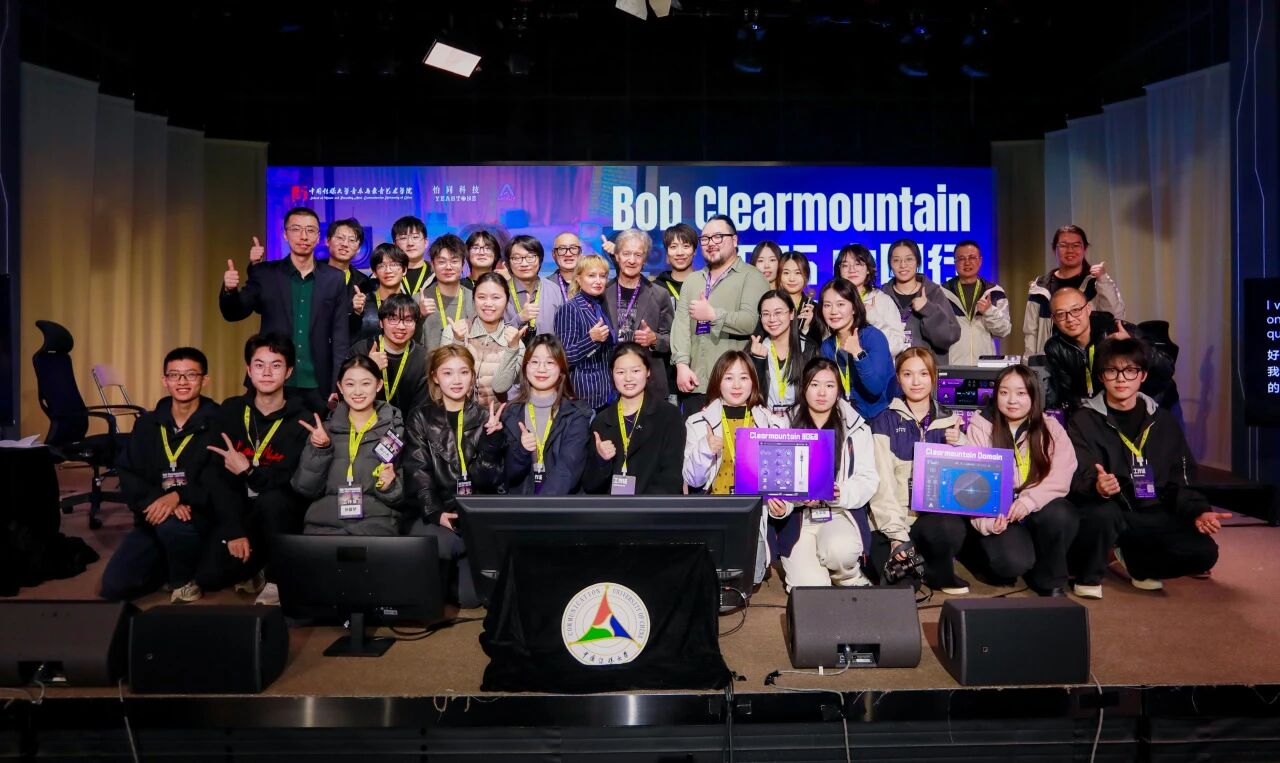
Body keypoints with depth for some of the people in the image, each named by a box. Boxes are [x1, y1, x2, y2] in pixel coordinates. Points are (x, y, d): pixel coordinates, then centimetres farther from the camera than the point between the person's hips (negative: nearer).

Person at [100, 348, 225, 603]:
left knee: (172, 525, -38)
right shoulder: (147, 424, 7)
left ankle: (185, 581, -6)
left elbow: (221, 484, -16)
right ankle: (169, 566, 21)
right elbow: (128, 476, -1)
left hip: (200, 515, -5)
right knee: (113, 586, -9)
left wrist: (178, 497, -31)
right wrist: (157, 501, -20)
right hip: (153, 517, 5)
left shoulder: (218, 423, -8)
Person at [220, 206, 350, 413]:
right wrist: (229, 290, -18)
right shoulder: (265, 274, 4)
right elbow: (234, 313, 4)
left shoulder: (334, 279, 3)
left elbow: (341, 338, 2)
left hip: (317, 389, 0)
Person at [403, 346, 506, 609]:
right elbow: (417, 473, -4)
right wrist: (435, 513, -19)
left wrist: (492, 438, -16)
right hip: (429, 514, 0)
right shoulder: (421, 418, 7)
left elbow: (489, 478, -1)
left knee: (471, 597, -18)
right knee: (443, 544, -33)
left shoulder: (485, 417, 9)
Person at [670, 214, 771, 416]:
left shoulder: (752, 277, 1)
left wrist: (712, 314, -11)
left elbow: (751, 321, -14)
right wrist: (682, 365, -7)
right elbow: (681, 323, 6)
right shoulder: (691, 280, 19)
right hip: (695, 383, 5)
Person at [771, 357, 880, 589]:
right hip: (796, 516, 0)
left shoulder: (857, 428, 7)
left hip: (841, 513, 0)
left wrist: (841, 494, -20)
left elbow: (868, 479, 0)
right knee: (810, 587, -21)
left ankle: (851, 578, 1)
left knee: (841, 549, -35)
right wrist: (778, 506, -20)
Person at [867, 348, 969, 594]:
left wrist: (958, 444, -10)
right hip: (893, 519, -2)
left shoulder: (948, 421, 11)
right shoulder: (886, 419, -1)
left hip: (935, 516, 3)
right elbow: (882, 483, -8)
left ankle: (939, 573, -1)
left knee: (952, 529, -33)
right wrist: (896, 534, -16)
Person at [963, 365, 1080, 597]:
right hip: (996, 513, -2)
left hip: (1038, 509, 3)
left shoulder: (1050, 428, 4)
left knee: (1061, 514, -32)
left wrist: (1029, 500, -27)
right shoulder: (980, 428, -1)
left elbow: (1060, 476, -10)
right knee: (1014, 561, -30)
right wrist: (987, 521, -26)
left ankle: (1050, 581, -6)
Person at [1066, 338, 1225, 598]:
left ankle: (1133, 563, 12)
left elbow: (1179, 481, 10)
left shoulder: (1162, 421, 9)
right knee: (1102, 513, -38)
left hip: (1151, 515, 4)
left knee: (1203, 552, -18)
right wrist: (1097, 486, -39)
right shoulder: (1085, 420, -4)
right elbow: (1078, 477, -16)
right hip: (1106, 511, -4)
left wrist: (1198, 511, -8)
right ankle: (1089, 575, -6)